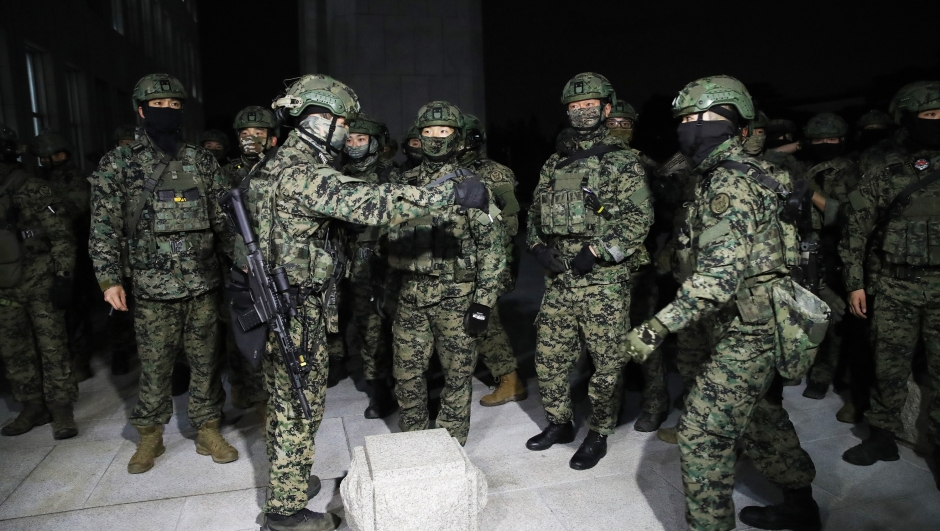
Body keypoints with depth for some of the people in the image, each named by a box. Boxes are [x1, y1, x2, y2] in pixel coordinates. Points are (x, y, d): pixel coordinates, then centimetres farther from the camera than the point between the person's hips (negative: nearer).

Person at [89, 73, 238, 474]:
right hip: (153, 289, -2)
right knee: (154, 367, 8)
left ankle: (208, 431, 24)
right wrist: (109, 279, -9)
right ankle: (150, 437, 28)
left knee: (206, 362, 9)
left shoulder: (202, 161, 8)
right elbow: (104, 227, 0)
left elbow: (224, 218, 9)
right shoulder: (118, 163, 3)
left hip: (203, 285, 2)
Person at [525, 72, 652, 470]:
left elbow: (640, 217, -11)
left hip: (605, 280, -5)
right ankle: (559, 423, 31)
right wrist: (537, 245, 2)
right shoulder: (555, 165, 15)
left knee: (606, 362, 4)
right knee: (548, 355, 11)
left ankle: (598, 435, 23)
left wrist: (595, 251, -16)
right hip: (559, 278, 6)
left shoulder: (622, 162, -3)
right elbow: (535, 211, 20)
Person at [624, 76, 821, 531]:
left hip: (745, 332, -11)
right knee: (760, 415, 25)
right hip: (764, 323, 11)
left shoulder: (730, 183, -21)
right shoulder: (752, 173, 10)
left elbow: (719, 276, -30)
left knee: (702, 433, -4)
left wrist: (657, 328, -31)